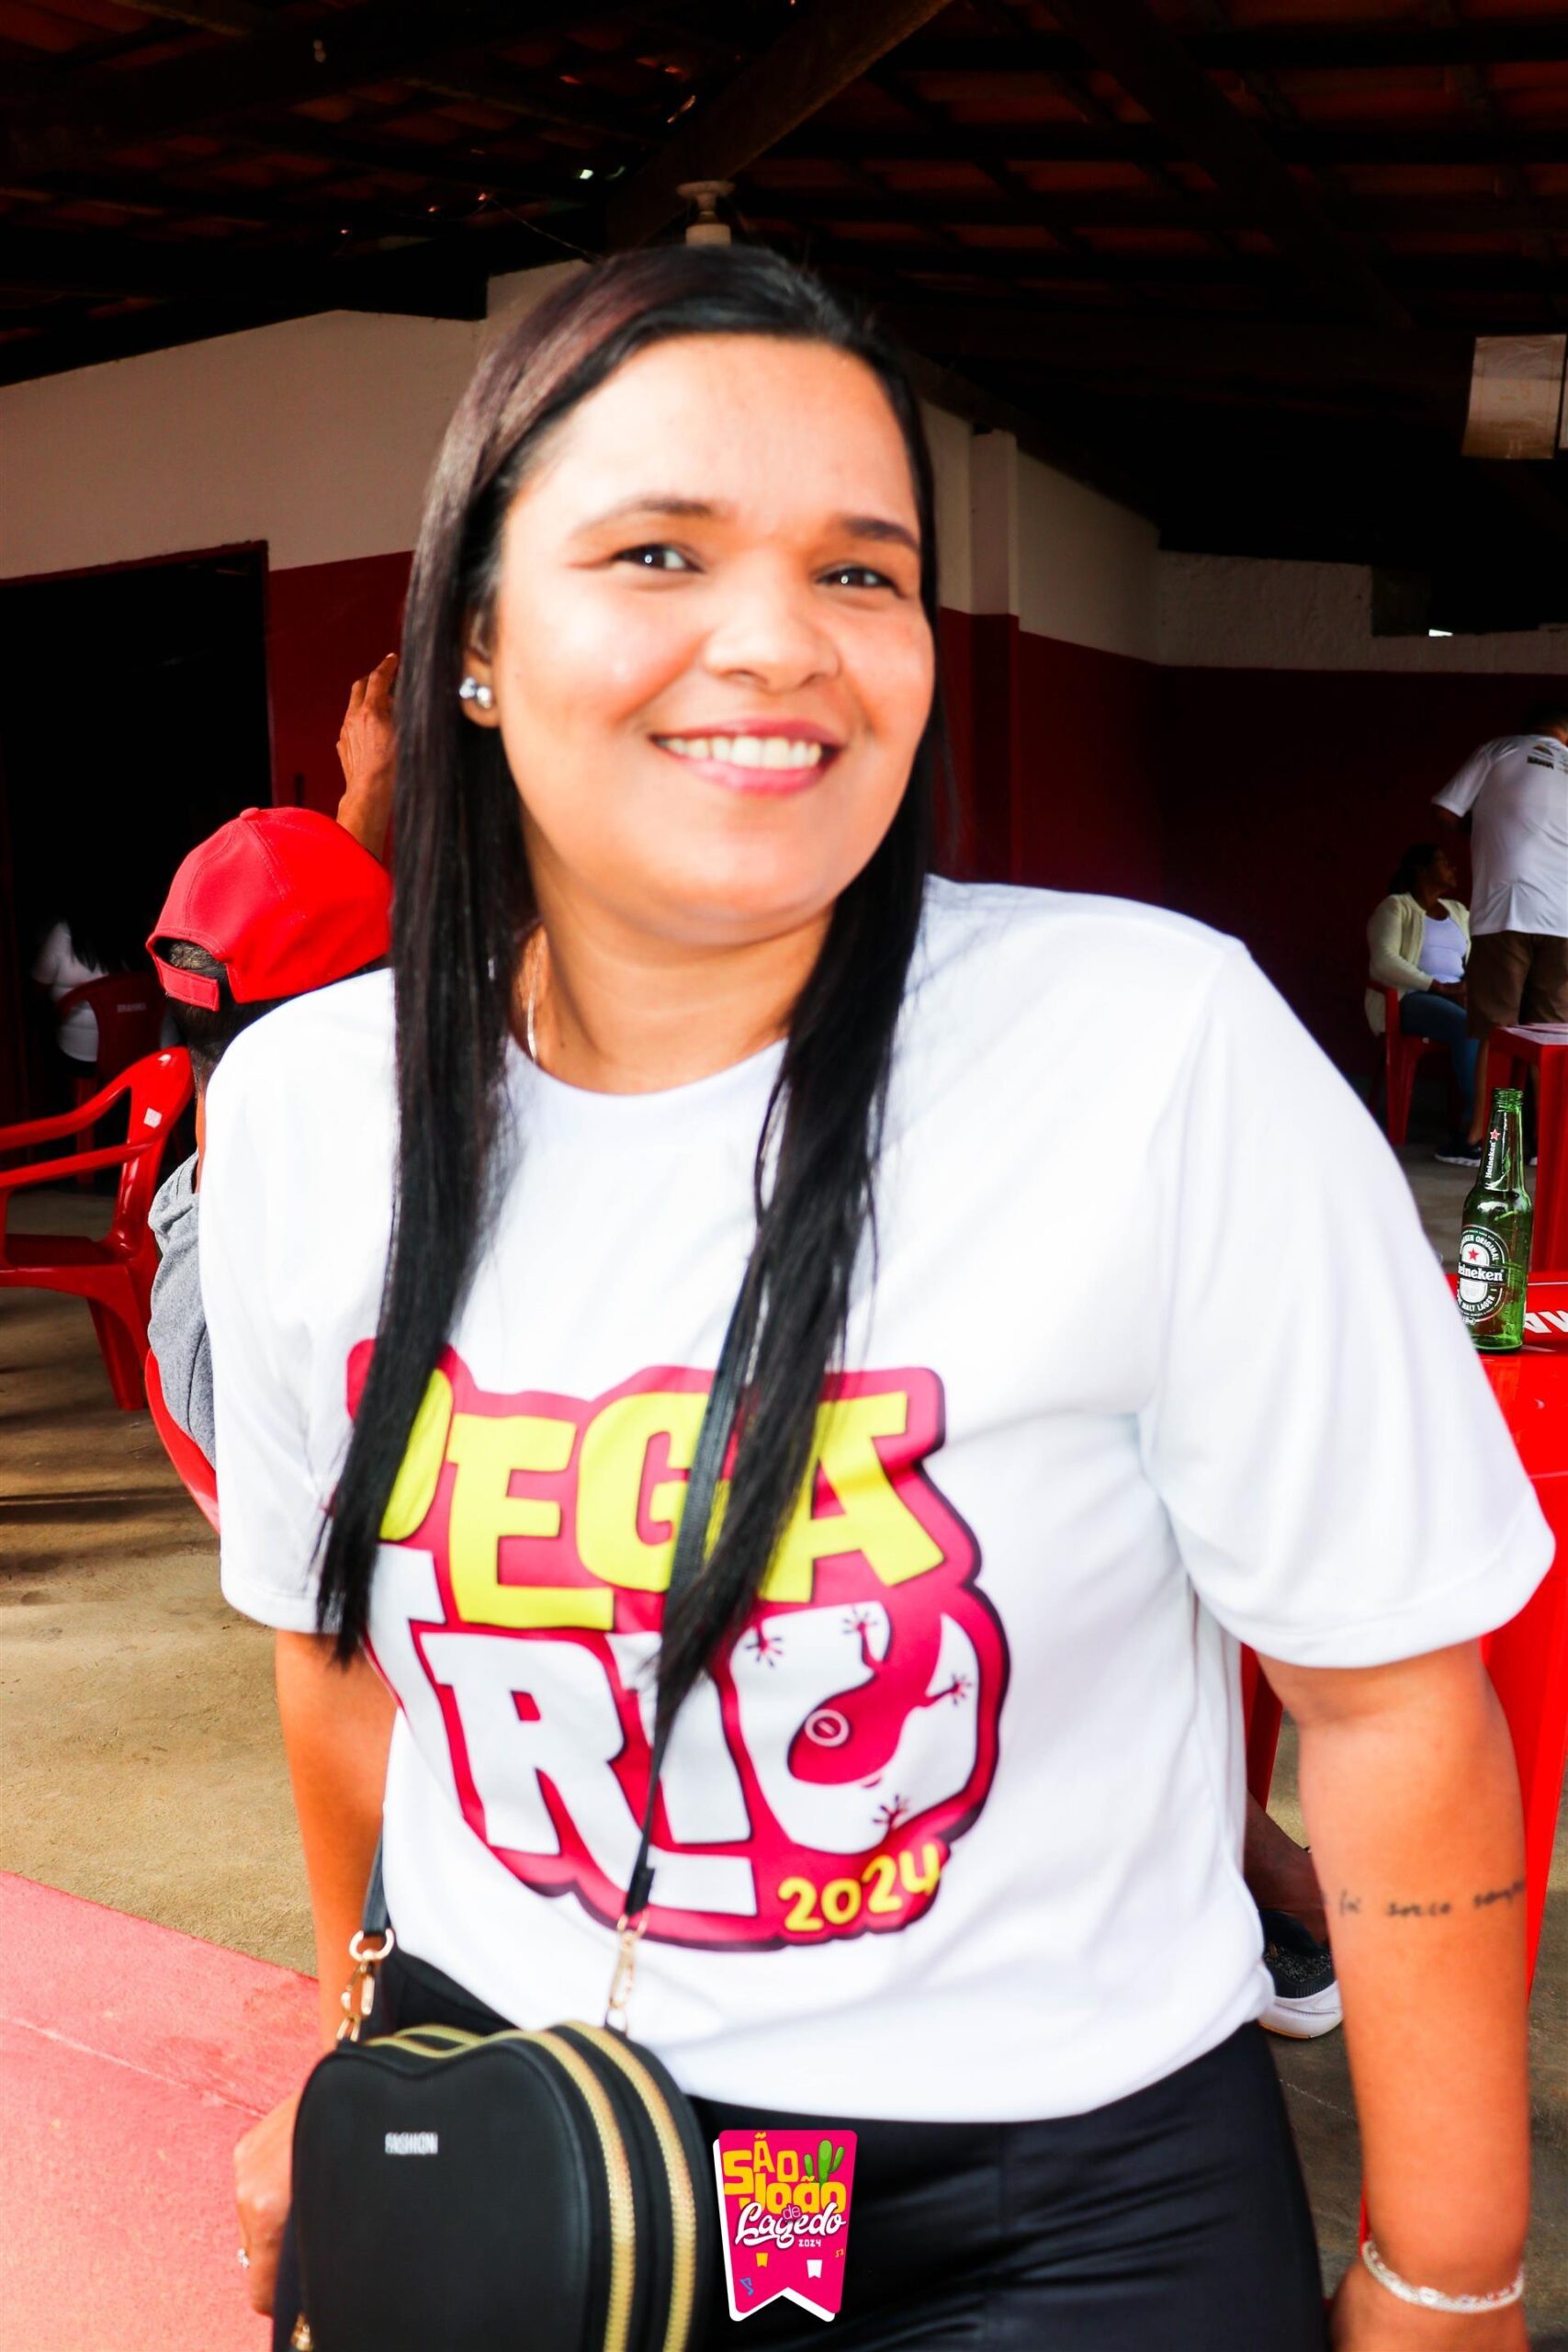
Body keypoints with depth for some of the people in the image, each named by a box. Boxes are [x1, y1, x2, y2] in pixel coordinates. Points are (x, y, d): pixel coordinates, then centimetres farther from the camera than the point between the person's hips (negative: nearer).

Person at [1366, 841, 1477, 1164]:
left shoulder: (1459, 911, 25)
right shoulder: (1395, 907, 3)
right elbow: (1384, 960, -12)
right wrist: (1439, 987, -18)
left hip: (1455, 996, 6)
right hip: (1408, 999, -6)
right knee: (1469, 1027, -36)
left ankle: (1469, 1133, -30)